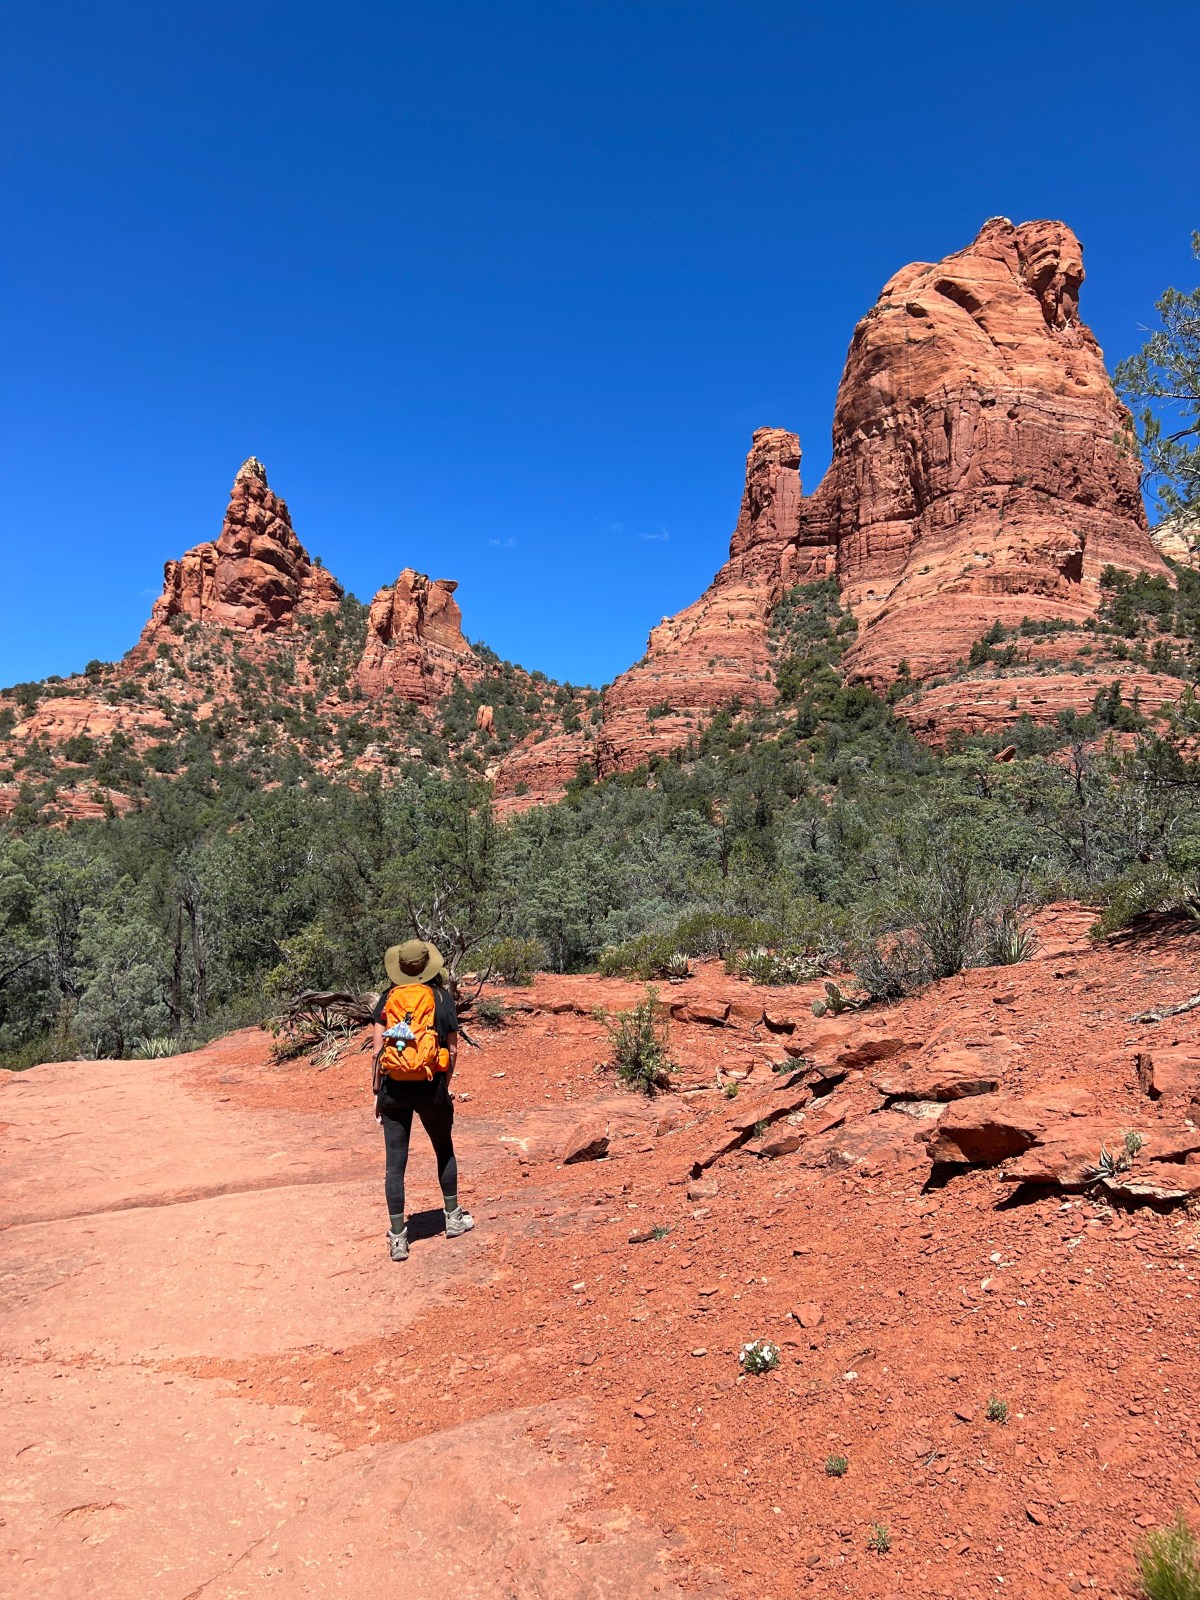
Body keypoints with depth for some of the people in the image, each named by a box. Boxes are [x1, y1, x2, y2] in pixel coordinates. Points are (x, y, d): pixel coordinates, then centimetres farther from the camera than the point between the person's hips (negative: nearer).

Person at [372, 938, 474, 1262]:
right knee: (445, 1151, 22)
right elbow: (453, 1049, 0)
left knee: (395, 1163, 7)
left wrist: (377, 1091, 8)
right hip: (430, 1087, 0)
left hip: (393, 1087, 1)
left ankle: (398, 1238, 8)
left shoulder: (388, 997, 2)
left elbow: (378, 1048, 0)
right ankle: (453, 1218, 31)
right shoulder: (442, 996, -1)